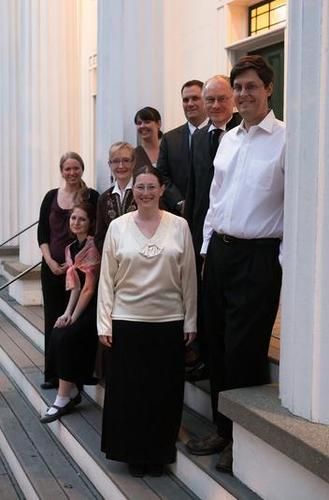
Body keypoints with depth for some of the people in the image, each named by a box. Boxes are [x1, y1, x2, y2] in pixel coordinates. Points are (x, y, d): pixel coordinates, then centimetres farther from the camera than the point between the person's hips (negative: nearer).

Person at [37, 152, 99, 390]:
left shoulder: (91, 196, -2)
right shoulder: (51, 197, 8)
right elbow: (42, 233, 7)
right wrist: (50, 262, -5)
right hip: (52, 267, 3)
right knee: (53, 319, 6)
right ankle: (53, 374, 15)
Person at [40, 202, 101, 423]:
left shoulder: (92, 247, -14)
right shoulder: (71, 248, 10)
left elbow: (89, 288, -15)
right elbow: (75, 285, 10)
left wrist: (74, 317, -10)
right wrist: (67, 312, -3)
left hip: (95, 306, -7)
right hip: (81, 304, 7)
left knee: (66, 337, -21)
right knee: (57, 336, -11)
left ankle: (64, 399, -11)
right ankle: (72, 391, 2)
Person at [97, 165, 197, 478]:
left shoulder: (179, 226, 0)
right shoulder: (117, 227, 0)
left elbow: (188, 278, 3)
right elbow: (106, 279, 2)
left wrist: (190, 321, 2)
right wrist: (104, 323, -3)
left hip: (169, 322, 0)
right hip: (127, 321, 0)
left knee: (164, 392, 7)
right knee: (129, 391, 6)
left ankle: (158, 454, 23)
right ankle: (133, 454, 23)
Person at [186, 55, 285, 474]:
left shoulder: (284, 139, -10)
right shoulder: (228, 139, 13)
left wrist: (285, 262, -14)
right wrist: (207, 248, 15)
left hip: (258, 256, -7)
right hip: (219, 250, 7)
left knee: (244, 350, -2)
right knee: (218, 344, 12)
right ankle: (223, 429, 27)